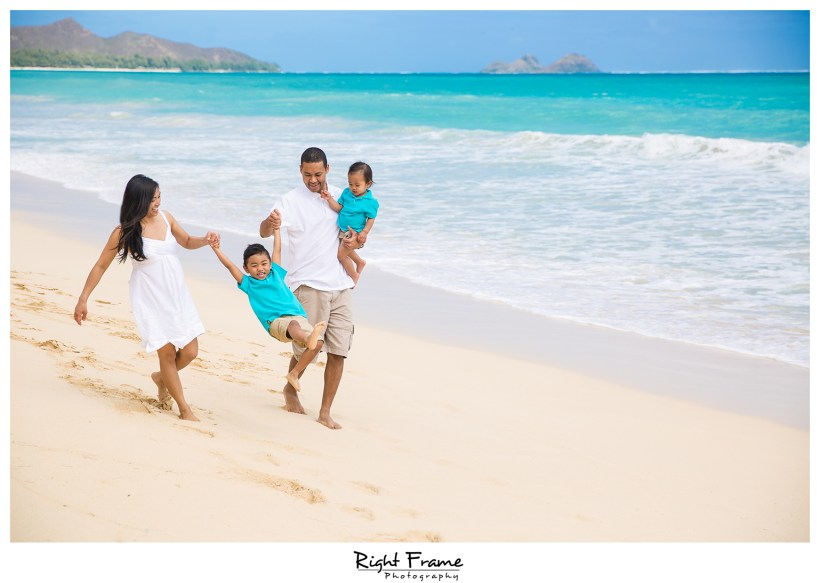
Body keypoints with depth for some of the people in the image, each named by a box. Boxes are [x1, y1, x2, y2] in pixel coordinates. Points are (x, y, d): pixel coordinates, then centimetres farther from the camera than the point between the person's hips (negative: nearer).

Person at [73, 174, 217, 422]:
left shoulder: (165, 217, 1)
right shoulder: (124, 232, -12)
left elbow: (187, 242, 17)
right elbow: (101, 265, -4)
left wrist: (205, 240, -5)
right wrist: (83, 299, -4)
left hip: (177, 295, 5)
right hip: (149, 299, -5)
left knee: (190, 352, 3)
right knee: (167, 353, -3)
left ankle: (161, 378, 36)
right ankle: (185, 410, 12)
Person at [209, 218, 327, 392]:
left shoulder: (275, 273, 23)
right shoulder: (248, 283, 17)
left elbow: (277, 249, 28)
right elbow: (230, 265, 13)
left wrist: (276, 228, 31)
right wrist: (216, 249, 10)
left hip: (299, 316, 5)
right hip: (277, 321, -5)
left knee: (317, 343, -21)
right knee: (293, 325, -41)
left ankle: (294, 374, -8)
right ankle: (308, 338, -78)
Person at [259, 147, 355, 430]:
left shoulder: (340, 196, 8)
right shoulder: (292, 200, -7)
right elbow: (264, 232, -21)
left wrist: (356, 239, -4)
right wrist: (271, 222, -46)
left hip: (340, 285, 4)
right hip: (308, 284, -4)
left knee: (338, 351, 1)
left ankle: (325, 412, 10)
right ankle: (290, 388, 22)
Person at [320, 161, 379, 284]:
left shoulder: (370, 202, -19)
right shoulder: (346, 193, -4)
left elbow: (371, 219, -12)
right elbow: (339, 208, -3)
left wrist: (364, 232, -24)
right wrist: (329, 199, -18)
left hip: (355, 233, -7)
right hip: (343, 230, 7)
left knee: (341, 254, -3)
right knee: (347, 250, 27)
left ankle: (353, 275, 18)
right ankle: (360, 262, 55)